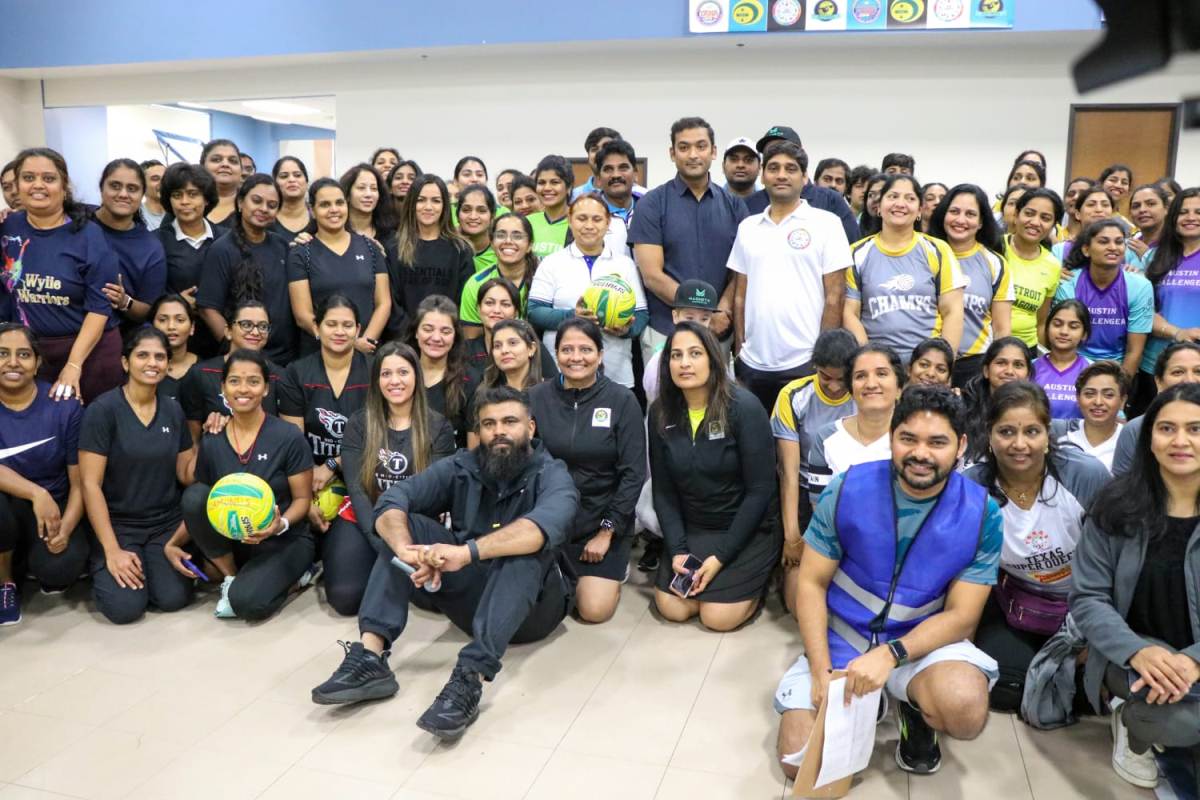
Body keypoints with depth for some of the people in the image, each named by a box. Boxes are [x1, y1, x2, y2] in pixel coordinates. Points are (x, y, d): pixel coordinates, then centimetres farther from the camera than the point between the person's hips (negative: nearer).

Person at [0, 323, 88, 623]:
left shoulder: (64, 407, -7)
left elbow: (79, 481, -7)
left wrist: (66, 528, -24)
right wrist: (36, 493, -36)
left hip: (54, 509, -1)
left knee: (59, 567, -30)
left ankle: (34, 563, 12)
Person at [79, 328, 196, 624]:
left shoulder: (173, 410, 3)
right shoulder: (102, 410, -12)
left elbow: (186, 474, 5)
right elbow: (90, 484, -14)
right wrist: (112, 550, -17)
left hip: (167, 523, 3)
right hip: (117, 524, -3)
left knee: (173, 598, -18)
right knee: (125, 606, -20)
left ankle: (154, 561, 15)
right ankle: (100, 562, 12)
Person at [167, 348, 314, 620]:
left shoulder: (288, 437, -13)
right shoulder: (211, 442, -1)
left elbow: (303, 498, -8)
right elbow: (197, 506, 6)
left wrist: (280, 524, -27)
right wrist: (173, 543, -8)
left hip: (284, 541, -4)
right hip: (232, 541, 5)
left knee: (246, 602, -32)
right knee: (194, 494, -23)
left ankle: (278, 576, 5)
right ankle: (231, 578, -6)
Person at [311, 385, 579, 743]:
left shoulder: (553, 475, -13)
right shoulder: (460, 467, -1)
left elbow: (546, 526, -37)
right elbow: (391, 501, -16)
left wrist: (467, 552, -50)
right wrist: (408, 551, -38)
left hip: (533, 603, -4)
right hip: (471, 594, 4)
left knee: (527, 548, -35)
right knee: (407, 525, -13)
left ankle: (469, 681, -47)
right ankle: (370, 657, -28)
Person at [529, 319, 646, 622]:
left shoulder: (622, 401, -7)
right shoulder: (536, 398, -3)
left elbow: (633, 474, -8)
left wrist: (607, 531, -11)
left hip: (603, 519, -2)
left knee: (595, 610, -12)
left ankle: (614, 567, 21)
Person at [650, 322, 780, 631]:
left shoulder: (744, 408, -19)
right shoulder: (660, 412, -6)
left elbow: (760, 490, -17)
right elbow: (663, 489, -1)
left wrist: (720, 557, -18)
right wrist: (677, 549, -13)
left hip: (747, 530, -4)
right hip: (692, 528, 4)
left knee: (717, 617, -12)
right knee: (671, 608, -6)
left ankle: (756, 577, 17)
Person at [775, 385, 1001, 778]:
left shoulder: (982, 515, -12)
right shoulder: (847, 490, -13)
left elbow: (961, 616, -11)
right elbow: (811, 585, -7)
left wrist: (891, 655, -27)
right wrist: (822, 672, -18)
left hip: (924, 641, 0)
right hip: (839, 639, 1)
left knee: (965, 711, -33)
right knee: (799, 762, -10)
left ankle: (915, 710, 4)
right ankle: (862, 703, 20)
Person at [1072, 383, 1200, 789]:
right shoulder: (1116, 506, -5)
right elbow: (1087, 598, -6)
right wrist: (1138, 651, -23)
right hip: (1134, 652, -1)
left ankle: (1138, 714, 5)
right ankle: (1133, 727, 5)